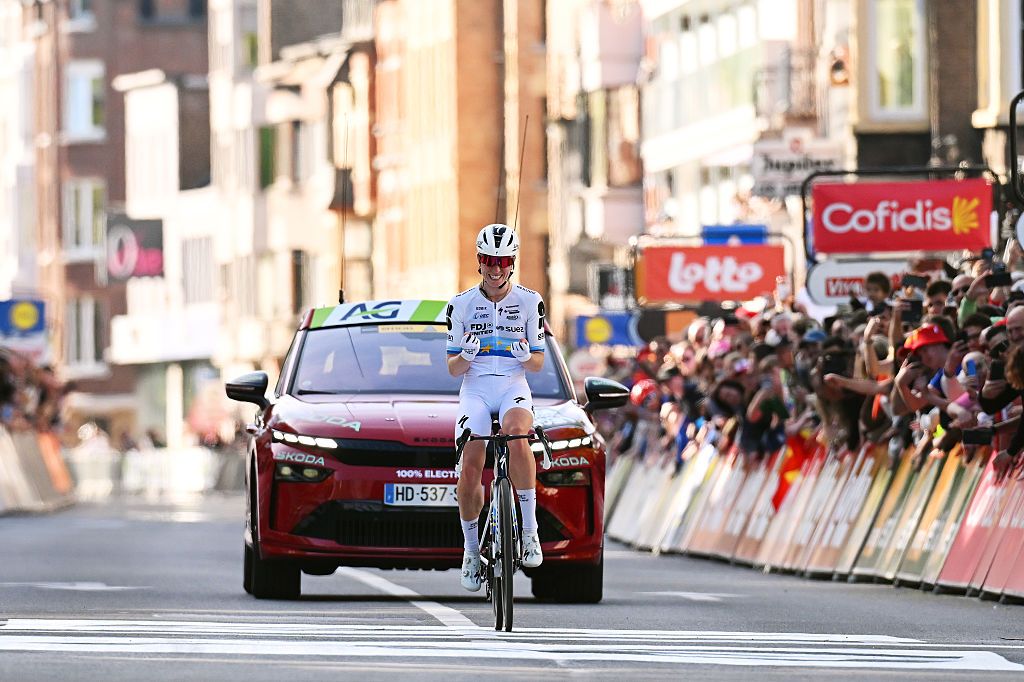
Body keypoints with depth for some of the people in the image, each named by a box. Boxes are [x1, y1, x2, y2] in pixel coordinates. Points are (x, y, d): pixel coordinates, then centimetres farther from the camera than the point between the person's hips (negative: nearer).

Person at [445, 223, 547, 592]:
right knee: (470, 467, -15)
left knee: (516, 436, -34)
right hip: (475, 389, 1)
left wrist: (526, 355, -16)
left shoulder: (530, 302, 4)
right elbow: (452, 368, 6)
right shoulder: (461, 304, 5)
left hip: (514, 386, -1)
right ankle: (471, 549, 5)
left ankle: (529, 530, -28)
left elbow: (538, 363, 7)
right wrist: (465, 356, -17)